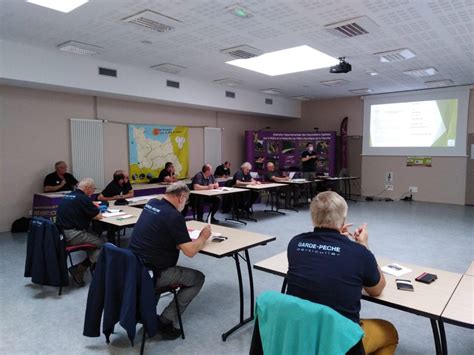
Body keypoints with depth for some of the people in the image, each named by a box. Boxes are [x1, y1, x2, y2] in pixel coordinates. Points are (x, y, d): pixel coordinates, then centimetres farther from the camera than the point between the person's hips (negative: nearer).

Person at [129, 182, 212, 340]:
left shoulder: (151, 204, 5)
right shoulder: (174, 216, -19)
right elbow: (190, 251, -19)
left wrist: (182, 230, 18)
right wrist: (203, 236, -2)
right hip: (150, 273, -8)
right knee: (198, 278, 8)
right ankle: (165, 321, 5)